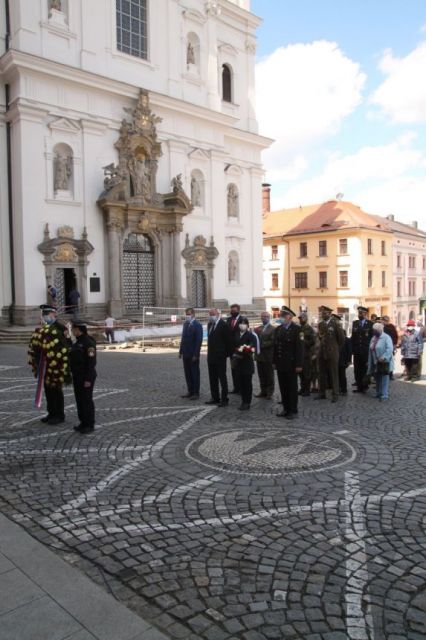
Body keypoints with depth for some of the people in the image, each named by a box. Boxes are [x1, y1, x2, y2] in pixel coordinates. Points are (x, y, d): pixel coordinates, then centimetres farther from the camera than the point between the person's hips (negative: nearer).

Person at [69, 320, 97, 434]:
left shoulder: (88, 343, -17)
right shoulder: (78, 342, 13)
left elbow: (91, 362, -20)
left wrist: (88, 379, -22)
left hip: (86, 377, -9)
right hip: (77, 376, 9)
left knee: (87, 400, -2)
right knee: (79, 400, 13)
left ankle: (90, 425, 6)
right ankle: (83, 422, 23)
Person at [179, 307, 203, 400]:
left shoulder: (197, 325, -10)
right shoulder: (185, 324, 12)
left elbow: (199, 340, -14)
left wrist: (195, 354, -17)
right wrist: (181, 351, 10)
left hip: (193, 354, -7)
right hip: (186, 353, 7)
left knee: (195, 373, 1)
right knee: (188, 374, 11)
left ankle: (196, 393, 8)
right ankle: (190, 391, 19)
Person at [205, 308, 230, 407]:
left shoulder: (223, 325, -11)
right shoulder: (210, 324, 12)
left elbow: (227, 341, -11)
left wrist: (226, 354, -10)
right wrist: (209, 352, 13)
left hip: (220, 356, -8)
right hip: (211, 356, 8)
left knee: (222, 378, -1)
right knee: (212, 379, 13)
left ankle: (224, 399, 5)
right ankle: (215, 398, 22)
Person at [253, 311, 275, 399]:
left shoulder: (273, 329, -7)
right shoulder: (257, 329, 14)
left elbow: (272, 342, -15)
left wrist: (261, 345, -18)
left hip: (268, 356, -5)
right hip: (259, 356, 6)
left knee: (269, 375, 4)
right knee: (261, 375, 11)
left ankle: (270, 392, 13)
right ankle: (263, 391, 21)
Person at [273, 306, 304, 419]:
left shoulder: (297, 329, -7)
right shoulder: (278, 329, 12)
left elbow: (299, 348, -12)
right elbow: (275, 346, 13)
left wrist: (299, 364, -15)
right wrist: (274, 361, 9)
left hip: (291, 364, -6)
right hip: (280, 364, 6)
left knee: (292, 388, 2)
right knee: (283, 388, 10)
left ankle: (293, 411, 11)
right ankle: (286, 409, 21)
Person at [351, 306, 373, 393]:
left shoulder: (370, 324, -2)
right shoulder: (354, 323, 10)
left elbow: (373, 337, -4)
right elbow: (353, 337, 10)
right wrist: (352, 349, 3)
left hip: (366, 351, -4)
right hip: (357, 351, 4)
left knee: (365, 370, 2)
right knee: (357, 370, 5)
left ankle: (364, 387, 14)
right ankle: (359, 387, 14)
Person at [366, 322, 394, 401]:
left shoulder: (386, 337, -10)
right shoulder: (373, 338, 16)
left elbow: (390, 349, -23)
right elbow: (370, 351, 18)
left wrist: (384, 357, -31)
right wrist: (370, 362, 17)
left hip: (384, 362, -8)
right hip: (375, 363, 8)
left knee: (384, 378, -7)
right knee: (377, 378, 13)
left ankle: (385, 395, -5)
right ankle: (378, 393, 24)